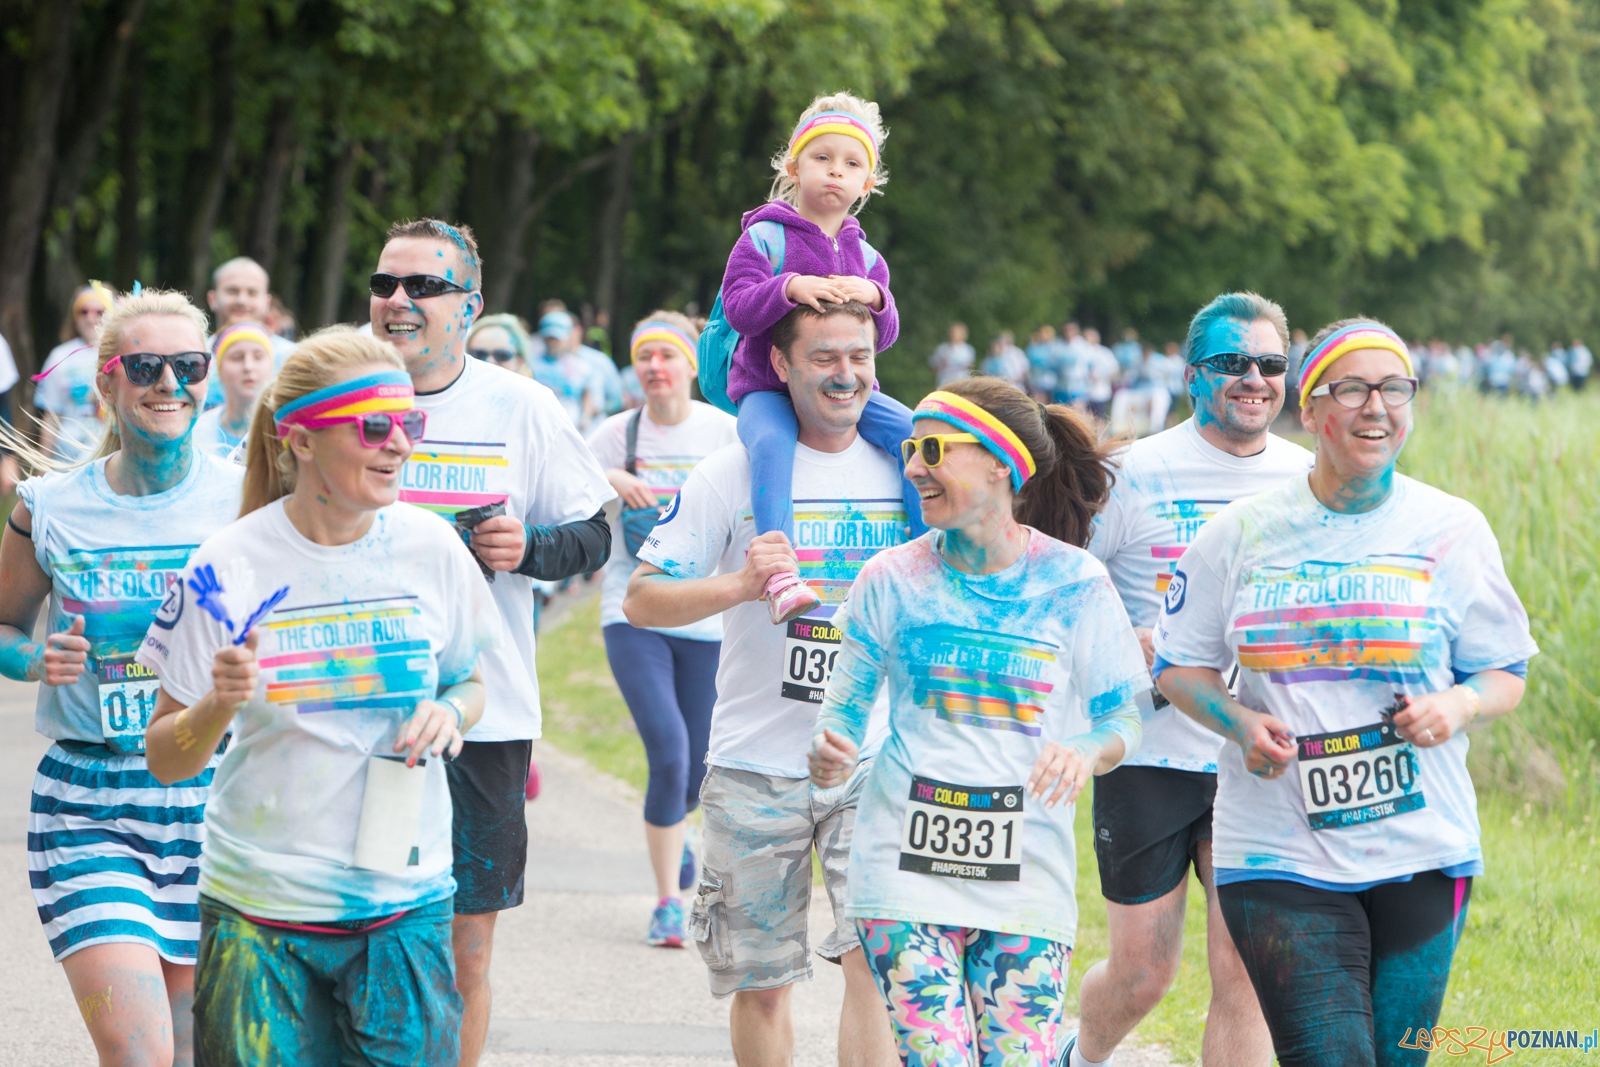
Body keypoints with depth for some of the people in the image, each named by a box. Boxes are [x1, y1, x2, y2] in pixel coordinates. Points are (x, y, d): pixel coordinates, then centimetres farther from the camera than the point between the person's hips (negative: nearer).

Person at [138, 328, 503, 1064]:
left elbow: (470, 682, 14)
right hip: (260, 912, -2)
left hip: (406, 907, 2)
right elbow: (166, 761, -3)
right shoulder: (229, 567, -8)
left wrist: (450, 714, -8)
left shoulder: (432, 549, -2)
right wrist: (219, 705, -24)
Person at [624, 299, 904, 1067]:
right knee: (760, 983, 8)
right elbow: (640, 600, -5)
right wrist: (739, 586, -21)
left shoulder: (906, 470, 4)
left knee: (877, 959, -16)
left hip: (875, 761, 1)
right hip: (756, 766, -1)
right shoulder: (734, 472, -3)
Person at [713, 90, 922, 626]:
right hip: (768, 388, -4)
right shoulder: (765, 237, -1)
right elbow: (738, 307, -14)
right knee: (771, 442, -38)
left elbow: (884, 336, 4)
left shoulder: (865, 256, 12)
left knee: (913, 434, -21)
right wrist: (790, 287, -31)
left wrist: (873, 298, -18)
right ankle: (779, 574, -47)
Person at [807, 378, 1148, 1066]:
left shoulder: (1073, 583, 0)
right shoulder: (894, 578, 3)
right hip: (907, 869, 0)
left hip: (1027, 877, 0)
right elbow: (846, 703, 10)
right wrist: (831, 754, -12)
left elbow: (1123, 717, 4)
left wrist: (1088, 750, -19)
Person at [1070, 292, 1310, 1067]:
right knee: (1142, 972, 5)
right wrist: (1139, 647, -16)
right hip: (1150, 754, -2)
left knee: (1243, 975, -5)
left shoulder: (1309, 481, 6)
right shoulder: (1136, 474, -4)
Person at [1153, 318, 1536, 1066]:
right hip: (1281, 856, -1)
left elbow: (1505, 673, 9)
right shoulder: (1243, 532, 3)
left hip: (1422, 855, 1)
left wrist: (1460, 705, -13)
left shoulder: (1453, 529, 3)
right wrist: (1238, 722, -8)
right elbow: (1179, 664, 12)